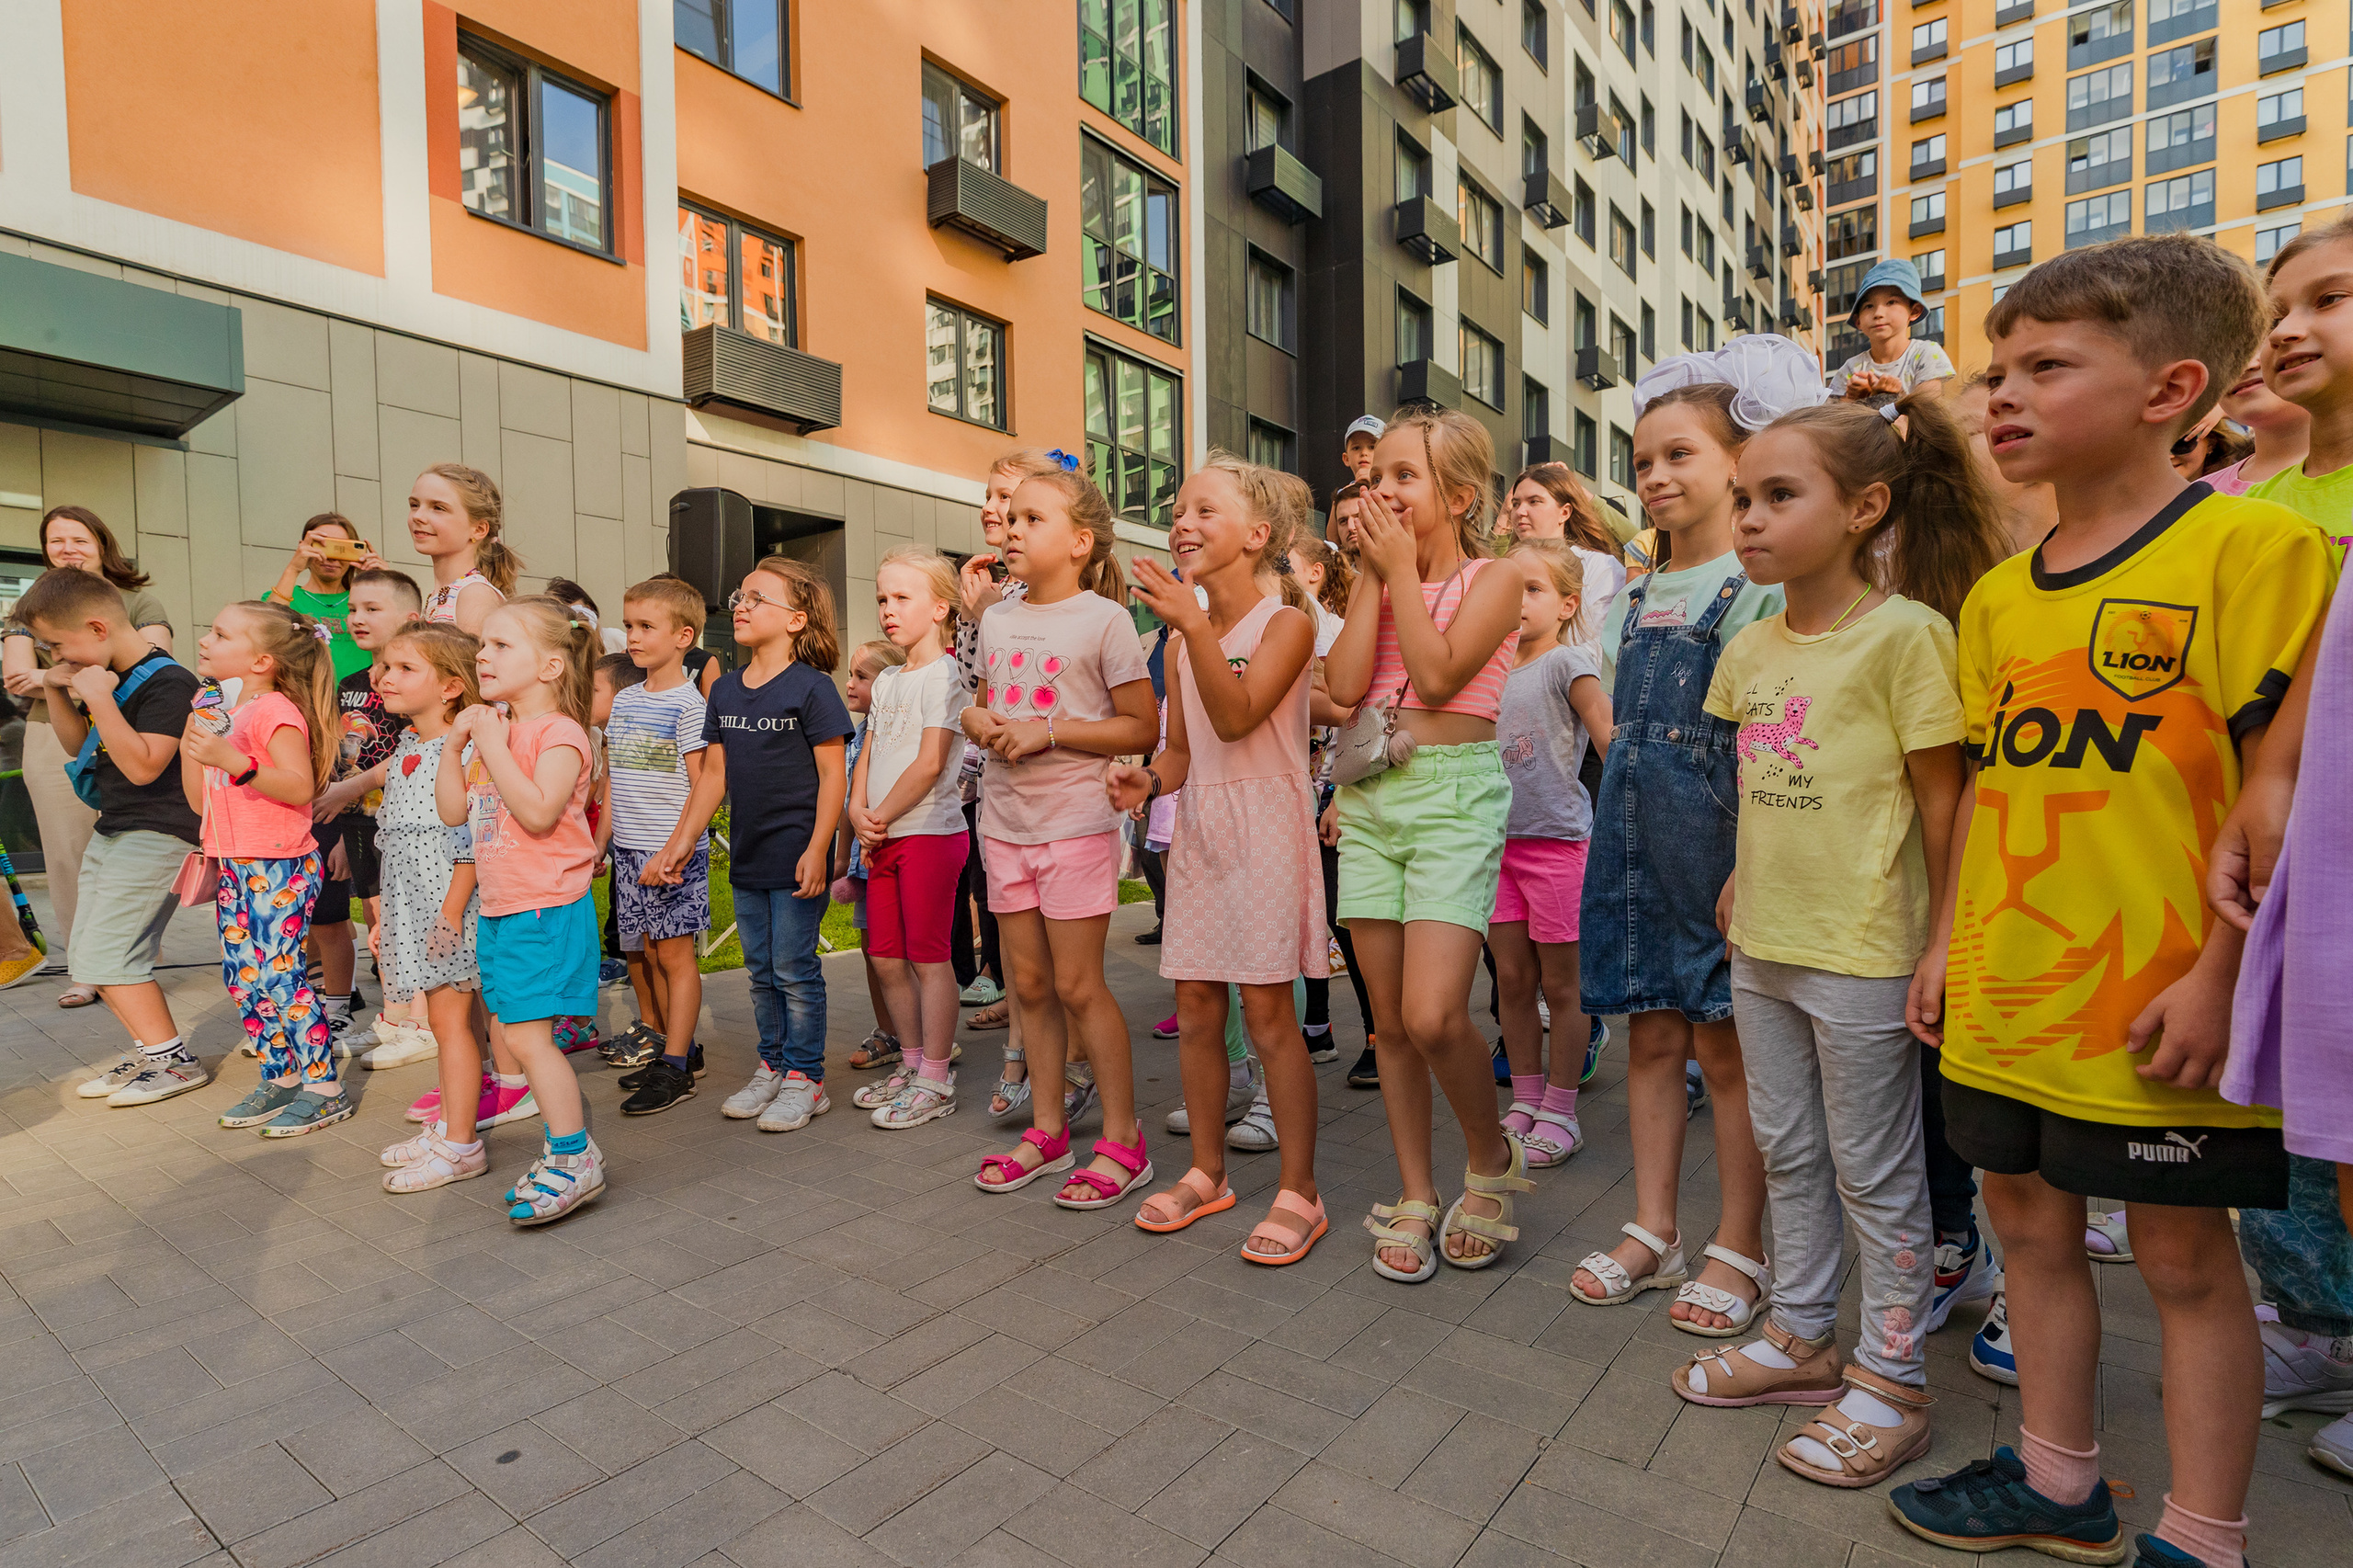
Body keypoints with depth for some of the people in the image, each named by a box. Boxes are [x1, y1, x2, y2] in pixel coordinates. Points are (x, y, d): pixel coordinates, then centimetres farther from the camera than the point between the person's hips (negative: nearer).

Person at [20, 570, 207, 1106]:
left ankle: (176, 1062, 0)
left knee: (106, 960, -9)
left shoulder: (168, 682, -18)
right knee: (90, 958, 13)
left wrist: (99, 698, -23)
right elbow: (80, 745, 23)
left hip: (156, 836, -10)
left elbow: (142, 765, -26)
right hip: (110, 832, 10)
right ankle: (150, 1053, 22)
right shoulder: (107, 677, 11)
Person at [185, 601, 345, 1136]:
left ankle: (325, 1087, 0)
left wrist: (233, 761, -30)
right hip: (237, 866, 9)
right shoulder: (224, 714, 16)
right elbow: (200, 801, 16)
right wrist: (191, 742, 6)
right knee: (242, 979, 12)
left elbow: (300, 787, -22)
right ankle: (281, 1078, 23)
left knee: (278, 975, -9)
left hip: (280, 868, -9)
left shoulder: (276, 710, -11)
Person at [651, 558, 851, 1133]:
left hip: (796, 855, -7)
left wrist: (817, 849, -17)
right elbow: (714, 775, 13)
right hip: (746, 856, 7)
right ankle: (772, 1065, 29)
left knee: (795, 968, 1)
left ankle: (805, 1077, 14)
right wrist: (680, 842, 11)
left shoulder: (810, 687, -10)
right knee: (761, 971, 15)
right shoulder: (725, 690, 9)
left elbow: (832, 775, -12)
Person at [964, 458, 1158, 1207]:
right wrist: (980, 723, -2)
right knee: (1030, 983, 12)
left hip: (1077, 822, -6)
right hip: (1005, 822, 6)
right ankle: (1047, 1129, 26)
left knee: (1078, 984, -2)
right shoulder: (996, 620, 10)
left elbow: (1141, 727, -11)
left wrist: (1049, 733, -18)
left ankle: (1122, 1140, 13)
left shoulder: (1103, 619, -9)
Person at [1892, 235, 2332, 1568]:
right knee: (2032, 1221, 17)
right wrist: (1949, 942, 10)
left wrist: (2219, 973, -16)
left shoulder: (2248, 544, -9)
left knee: (2185, 1254, 9)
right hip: (2006, 997, 7)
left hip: (2155, 1003, -6)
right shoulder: (1998, 594, 9)